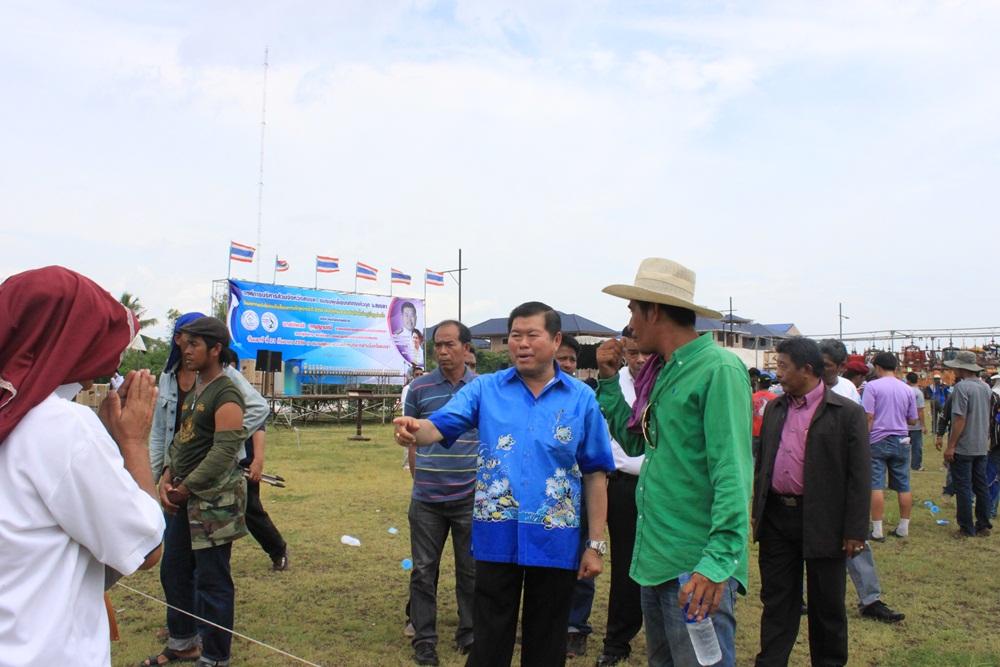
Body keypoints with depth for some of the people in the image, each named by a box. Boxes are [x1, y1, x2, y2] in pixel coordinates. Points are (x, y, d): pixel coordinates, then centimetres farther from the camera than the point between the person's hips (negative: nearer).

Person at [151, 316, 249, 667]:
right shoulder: (194, 390, 13)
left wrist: (185, 488, -15)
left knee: (211, 581, 1)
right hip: (185, 497, 9)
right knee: (173, 571, 19)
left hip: (214, 498, -9)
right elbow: (181, 438, 15)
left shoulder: (226, 395, -15)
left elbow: (224, 451, -21)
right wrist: (167, 476, 0)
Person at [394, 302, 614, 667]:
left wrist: (596, 544, 1)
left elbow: (595, 474, 1)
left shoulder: (581, 398, -1)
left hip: (556, 540, 0)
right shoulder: (485, 389, 0)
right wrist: (415, 430, -37)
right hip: (497, 537, 0)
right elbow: (440, 426, -13)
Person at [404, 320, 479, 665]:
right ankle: (424, 639, 22)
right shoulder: (419, 387, -1)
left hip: (470, 497, 0)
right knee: (424, 570, 8)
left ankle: (470, 635, 28)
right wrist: (420, 477, 6)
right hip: (426, 497, 0)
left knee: (470, 570, 11)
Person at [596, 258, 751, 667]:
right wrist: (609, 380, 11)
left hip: (696, 569, -9)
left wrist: (719, 560, -27)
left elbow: (732, 473, -20)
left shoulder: (718, 369, -15)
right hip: (656, 558, 9)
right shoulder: (664, 372, 11)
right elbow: (635, 442, 18)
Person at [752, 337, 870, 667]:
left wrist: (855, 531, -11)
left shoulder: (847, 413, -8)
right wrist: (757, 512, 11)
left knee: (827, 603, 12)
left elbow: (859, 476, -9)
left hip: (822, 522, -4)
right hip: (776, 519, 5)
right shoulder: (774, 409, 8)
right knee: (776, 600, 13)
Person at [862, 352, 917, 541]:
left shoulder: (872, 386, -7)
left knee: (876, 486, -2)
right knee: (903, 486, 10)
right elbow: (912, 420, 12)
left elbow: (868, 417, -12)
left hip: (878, 441, -4)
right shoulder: (907, 389, 7)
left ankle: (877, 530, -1)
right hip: (901, 442, 4)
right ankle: (903, 528, 17)